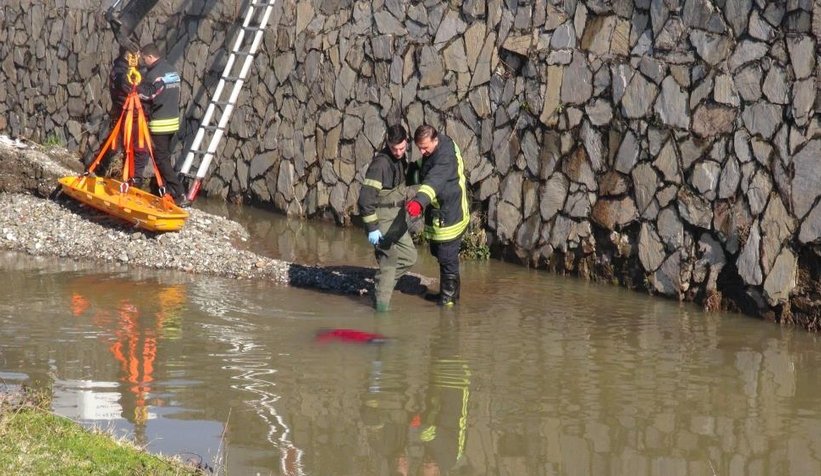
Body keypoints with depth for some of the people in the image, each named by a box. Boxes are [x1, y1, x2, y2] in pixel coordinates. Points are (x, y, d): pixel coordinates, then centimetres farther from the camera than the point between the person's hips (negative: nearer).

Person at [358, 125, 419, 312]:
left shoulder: (402, 158, 5)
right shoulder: (380, 163, -23)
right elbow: (366, 197, -25)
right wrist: (372, 227, -24)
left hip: (397, 217, 9)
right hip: (382, 218, -9)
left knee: (409, 256, 13)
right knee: (389, 260, -5)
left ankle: (382, 286, 26)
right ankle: (382, 302, 5)